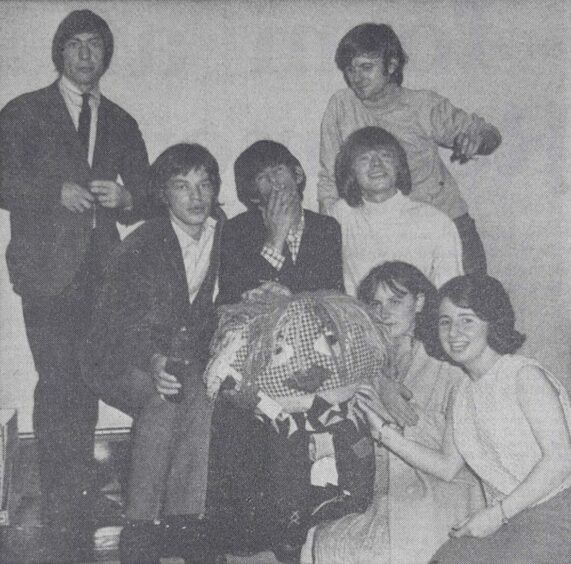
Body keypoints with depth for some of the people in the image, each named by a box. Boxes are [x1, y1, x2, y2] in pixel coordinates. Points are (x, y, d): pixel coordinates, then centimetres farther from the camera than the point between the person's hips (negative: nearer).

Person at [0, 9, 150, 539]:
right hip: (48, 271, -3)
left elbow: (144, 199, 17)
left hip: (101, 272, 3)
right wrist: (56, 192, -14)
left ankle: (80, 496, 16)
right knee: (59, 381, -11)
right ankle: (61, 501, -2)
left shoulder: (121, 124, 20)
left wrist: (124, 198, -5)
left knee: (87, 382, 3)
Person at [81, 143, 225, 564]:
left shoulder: (225, 235, 3)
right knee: (163, 398, -32)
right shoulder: (140, 247, -13)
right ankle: (140, 530, -23)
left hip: (185, 358, 5)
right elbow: (121, 323, -23)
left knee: (203, 392, -26)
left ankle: (184, 515, -19)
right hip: (118, 361, -4)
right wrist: (154, 362, -41)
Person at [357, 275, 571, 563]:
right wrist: (383, 431, 8)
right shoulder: (462, 398, 13)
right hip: (509, 522, 6)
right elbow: (446, 465, 16)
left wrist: (496, 513, -16)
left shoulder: (525, 376, -9)